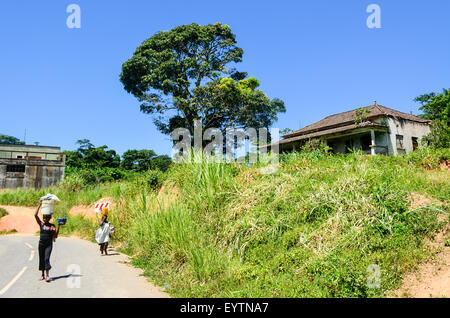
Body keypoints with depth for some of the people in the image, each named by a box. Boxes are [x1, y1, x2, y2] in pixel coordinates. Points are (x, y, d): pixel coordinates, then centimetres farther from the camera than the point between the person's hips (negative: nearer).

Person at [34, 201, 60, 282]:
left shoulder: (52, 226, 0)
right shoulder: (41, 224, 4)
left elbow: (56, 236, -6)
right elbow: (35, 215, -6)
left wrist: (58, 226, -13)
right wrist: (40, 205, -6)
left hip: (49, 245, -3)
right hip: (41, 244, 3)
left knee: (46, 258, -12)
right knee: (41, 259, 9)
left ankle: (47, 275, -16)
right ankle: (43, 274, 23)